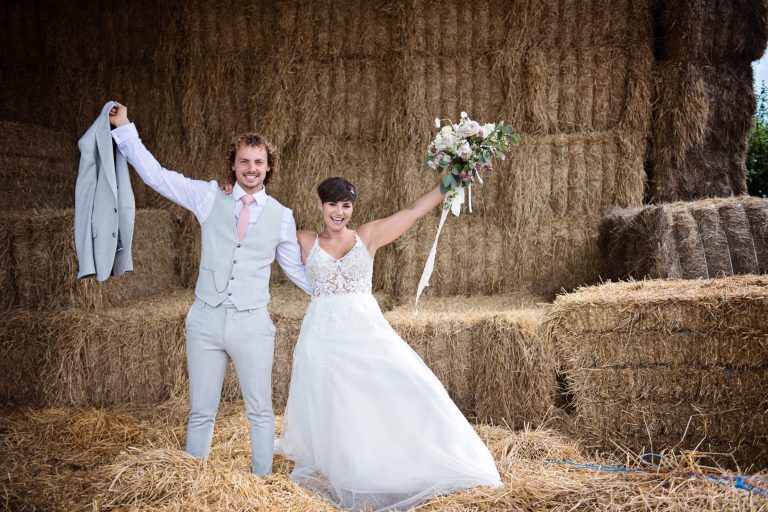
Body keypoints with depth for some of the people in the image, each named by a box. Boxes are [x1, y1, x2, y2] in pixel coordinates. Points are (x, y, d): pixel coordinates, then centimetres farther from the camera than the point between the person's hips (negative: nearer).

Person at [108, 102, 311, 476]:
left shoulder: (281, 216, 3)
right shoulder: (209, 198, 3)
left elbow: (296, 269, 13)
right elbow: (155, 175, 5)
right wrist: (125, 129, 4)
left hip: (252, 324, 0)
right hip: (206, 319, 1)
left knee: (261, 412, 8)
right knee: (200, 413, 10)